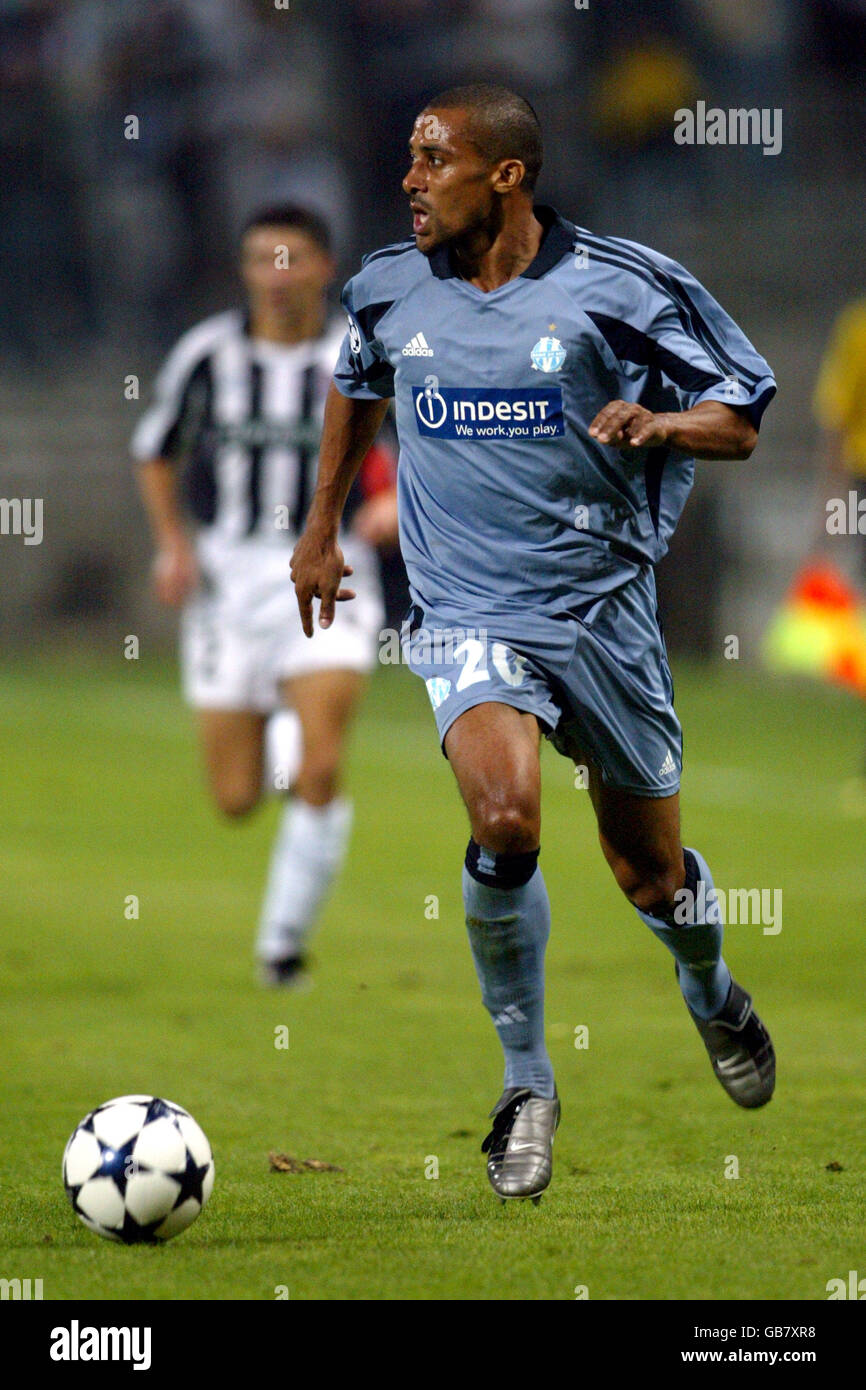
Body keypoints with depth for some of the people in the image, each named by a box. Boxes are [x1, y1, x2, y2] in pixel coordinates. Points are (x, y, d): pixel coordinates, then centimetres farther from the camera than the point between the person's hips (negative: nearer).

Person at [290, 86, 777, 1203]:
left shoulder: (621, 288, -9)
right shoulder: (390, 288, 2)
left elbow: (740, 421, -1)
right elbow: (355, 382, 26)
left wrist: (661, 421, -22)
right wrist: (321, 528, 29)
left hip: (604, 607, 0)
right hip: (467, 615, 1)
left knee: (651, 872, 12)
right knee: (504, 819, -26)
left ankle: (714, 1000, 48)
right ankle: (527, 1087, -10)